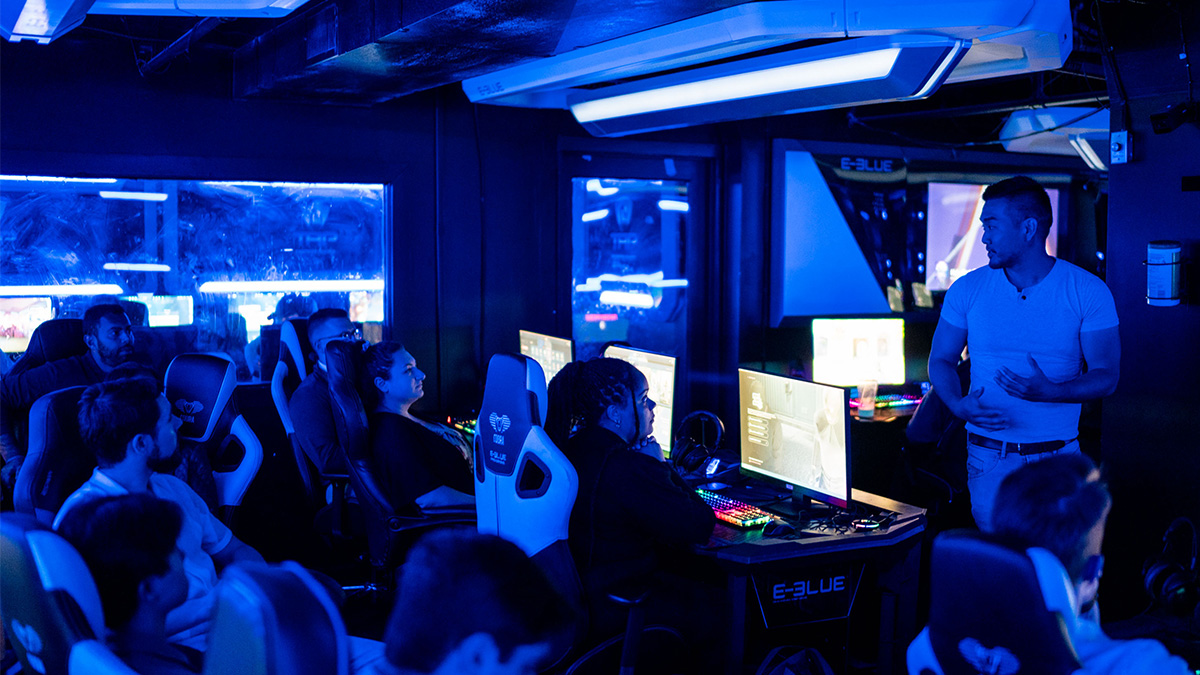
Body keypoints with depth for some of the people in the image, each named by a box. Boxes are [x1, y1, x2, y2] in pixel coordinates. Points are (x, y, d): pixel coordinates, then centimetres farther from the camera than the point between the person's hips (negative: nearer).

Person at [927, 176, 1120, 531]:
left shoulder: (1088, 292, -3)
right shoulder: (967, 290, 1)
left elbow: (1106, 377, -4)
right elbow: (941, 360, 8)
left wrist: (1050, 392, -23)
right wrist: (959, 405, -12)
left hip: (1059, 458, -1)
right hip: (989, 459, 1)